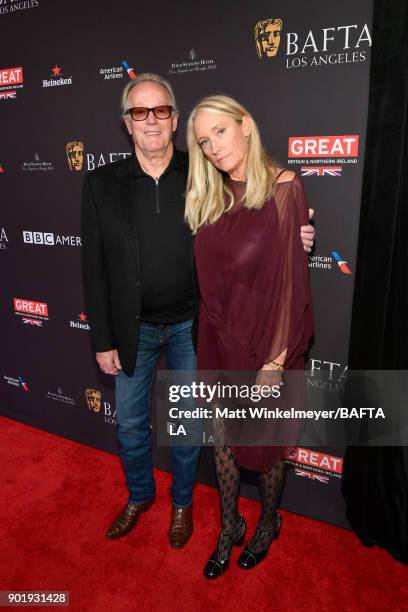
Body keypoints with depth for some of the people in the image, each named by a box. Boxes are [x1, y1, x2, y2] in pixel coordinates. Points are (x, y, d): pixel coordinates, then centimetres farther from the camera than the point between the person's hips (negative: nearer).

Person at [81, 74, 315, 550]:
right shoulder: (102, 184, -5)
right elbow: (95, 267, -3)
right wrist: (103, 341, -3)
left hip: (190, 325, -1)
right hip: (132, 328, 1)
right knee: (130, 422, 17)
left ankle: (182, 502, 43)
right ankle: (139, 495, 47)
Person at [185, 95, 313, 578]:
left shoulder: (284, 190, -12)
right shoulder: (209, 200, 4)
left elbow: (292, 280, -15)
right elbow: (208, 281, 5)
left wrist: (275, 360, -15)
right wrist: (209, 346, 2)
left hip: (266, 342, -4)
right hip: (219, 342, 5)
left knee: (267, 442, 15)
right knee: (223, 438, 17)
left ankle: (267, 523, 43)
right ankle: (228, 528, 41)